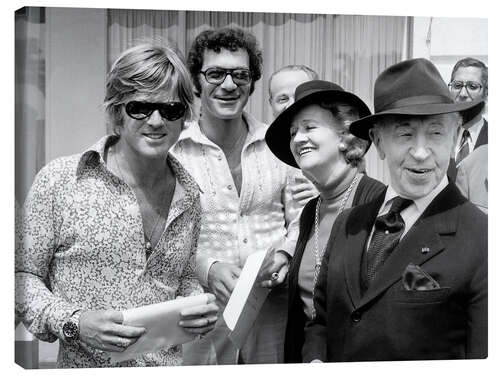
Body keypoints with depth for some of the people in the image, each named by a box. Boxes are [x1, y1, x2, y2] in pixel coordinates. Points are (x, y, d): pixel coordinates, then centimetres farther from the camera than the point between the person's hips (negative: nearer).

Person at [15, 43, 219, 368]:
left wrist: (200, 309, 1)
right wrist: (73, 323, -14)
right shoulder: (60, 180, -6)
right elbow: (23, 275, -1)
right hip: (84, 366, -4)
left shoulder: (189, 194, 7)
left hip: (169, 364, 5)